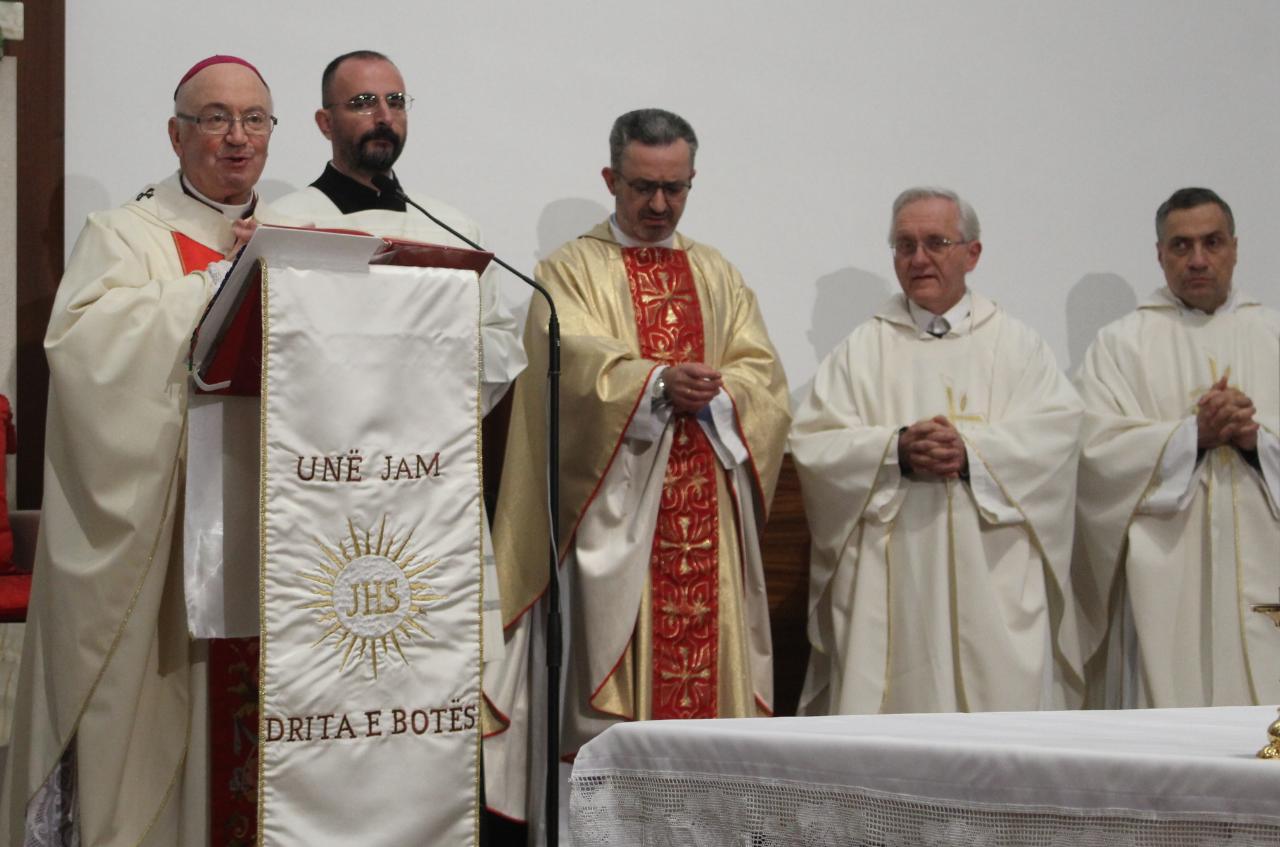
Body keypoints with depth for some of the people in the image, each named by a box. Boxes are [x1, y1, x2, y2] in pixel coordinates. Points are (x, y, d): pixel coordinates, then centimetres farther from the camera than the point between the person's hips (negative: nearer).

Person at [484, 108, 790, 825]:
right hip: (613, 509, -4)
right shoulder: (570, 272, 7)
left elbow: (765, 376, 8)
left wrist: (716, 392, -13)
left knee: (708, 652, 0)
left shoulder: (718, 276, 19)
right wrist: (660, 382, -26)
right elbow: (579, 363, -11)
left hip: (707, 509, 4)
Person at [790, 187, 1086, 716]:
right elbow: (812, 443, 1)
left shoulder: (1015, 344, 13)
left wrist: (973, 452, -16)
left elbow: (1058, 430, -2)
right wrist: (895, 450, -14)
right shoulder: (864, 348, 12)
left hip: (994, 578, 0)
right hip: (890, 582, 0)